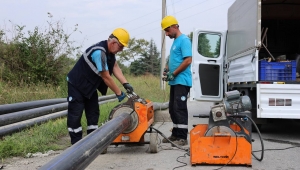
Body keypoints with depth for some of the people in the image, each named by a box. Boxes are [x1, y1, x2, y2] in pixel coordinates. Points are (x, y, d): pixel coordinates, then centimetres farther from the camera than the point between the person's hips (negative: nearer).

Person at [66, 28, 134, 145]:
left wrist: (125, 84, -16)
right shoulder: (99, 52, -31)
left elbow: (115, 67, -4)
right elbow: (106, 77, -28)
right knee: (75, 115, -7)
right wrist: (119, 93, -20)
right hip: (76, 85, -10)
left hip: (90, 86, 10)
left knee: (93, 113, 9)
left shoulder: (110, 50, -2)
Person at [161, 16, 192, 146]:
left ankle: (182, 137, -4)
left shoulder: (184, 40, -10)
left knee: (180, 108, -9)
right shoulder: (175, 42, 18)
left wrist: (173, 74, -15)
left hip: (182, 81, -9)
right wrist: (167, 69, 6)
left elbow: (188, 60, -18)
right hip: (175, 81, 10)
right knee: (172, 109, 12)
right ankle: (175, 134, 21)